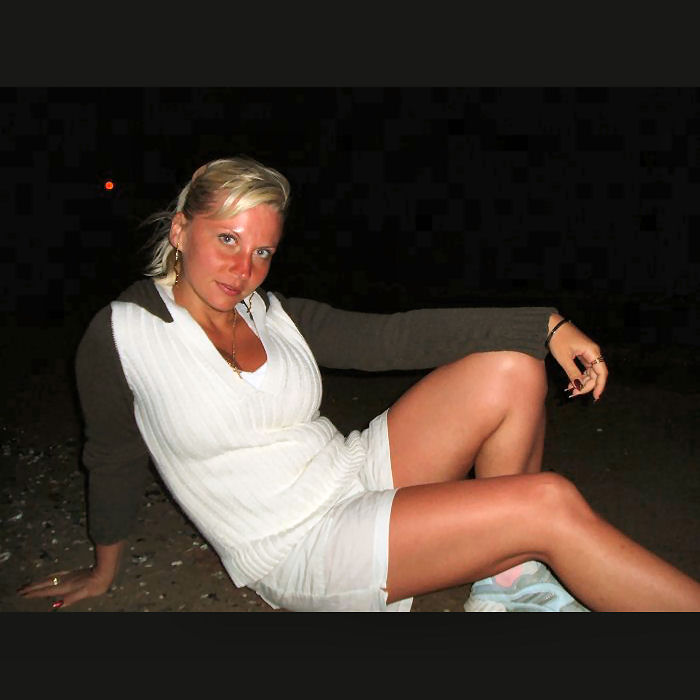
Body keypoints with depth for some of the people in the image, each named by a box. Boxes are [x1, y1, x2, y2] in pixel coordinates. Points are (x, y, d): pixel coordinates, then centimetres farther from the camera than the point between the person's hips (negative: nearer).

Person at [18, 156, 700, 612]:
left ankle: (503, 581, 1)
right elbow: (113, 459, 5)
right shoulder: (121, 334, -8)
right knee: (551, 503, -19)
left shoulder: (277, 318, 4)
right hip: (297, 550, -6)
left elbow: (393, 336, -3)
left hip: (356, 475, 6)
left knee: (511, 368, -12)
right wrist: (103, 572, 18)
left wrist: (546, 323, -10)